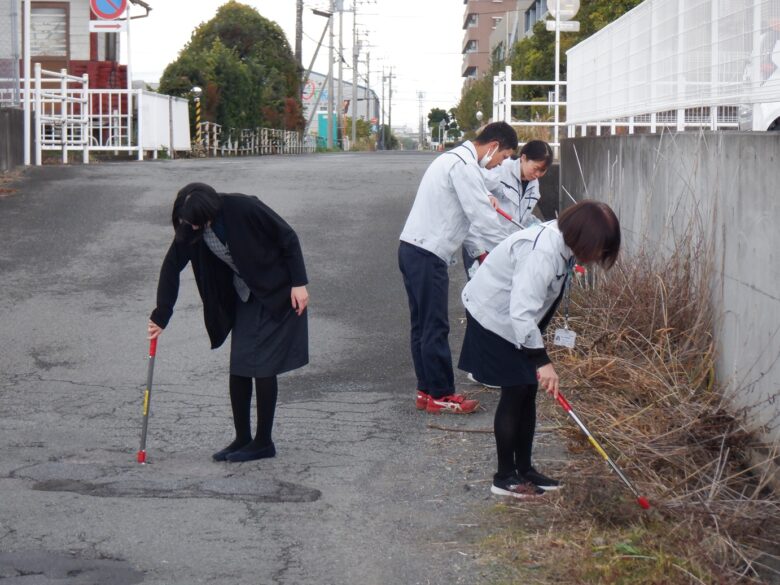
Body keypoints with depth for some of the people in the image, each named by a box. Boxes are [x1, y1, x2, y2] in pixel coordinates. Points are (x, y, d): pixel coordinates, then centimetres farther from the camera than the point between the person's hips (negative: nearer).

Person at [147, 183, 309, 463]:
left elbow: (288, 238, -16)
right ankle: (242, 439, 14)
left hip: (276, 293, -6)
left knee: (262, 366, -7)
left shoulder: (244, 208, -25)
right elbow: (172, 267, 0)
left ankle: (263, 442, 3)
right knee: (238, 368, 3)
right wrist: (161, 316, 0)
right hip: (244, 297, 6)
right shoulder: (190, 228, -9)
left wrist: (299, 283, -16)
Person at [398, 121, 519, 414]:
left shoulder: (454, 159, 19)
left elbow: (475, 213, 20)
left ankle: (426, 391, 19)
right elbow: (484, 218, -17)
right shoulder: (465, 166, -15)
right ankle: (441, 395, 1)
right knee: (436, 327, -4)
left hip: (413, 249, 11)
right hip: (427, 255, -11)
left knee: (422, 324, 13)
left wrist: (479, 251, 16)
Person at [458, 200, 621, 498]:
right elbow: (522, 310, -39)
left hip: (518, 323, 9)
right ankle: (505, 477, 3)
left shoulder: (563, 245, -2)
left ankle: (524, 468, 20)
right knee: (515, 392, -6)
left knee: (528, 391, 10)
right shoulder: (542, 252, -33)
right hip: (494, 318, -9)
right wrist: (542, 361, -41)